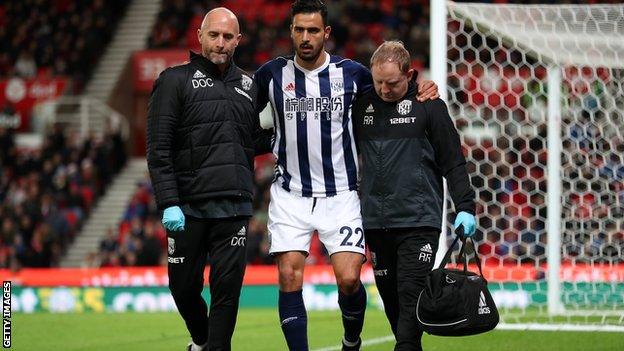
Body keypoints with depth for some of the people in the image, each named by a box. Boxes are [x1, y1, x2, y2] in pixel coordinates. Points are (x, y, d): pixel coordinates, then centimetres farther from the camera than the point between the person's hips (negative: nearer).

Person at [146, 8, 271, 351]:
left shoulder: (247, 85, 14)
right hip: (188, 206, -2)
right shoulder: (175, 80, 0)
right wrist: (168, 202, -14)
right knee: (184, 287, 6)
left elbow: (256, 141, 21)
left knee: (227, 287, -5)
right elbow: (159, 150, -5)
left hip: (234, 207, 2)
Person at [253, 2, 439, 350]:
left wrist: (424, 89, -3)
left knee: (349, 279, -9)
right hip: (290, 195, 1)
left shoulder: (352, 73, 0)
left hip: (340, 195, -1)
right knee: (290, 278, -10)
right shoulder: (272, 73, 2)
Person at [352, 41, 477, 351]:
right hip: (375, 223, 4)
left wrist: (465, 207, -6)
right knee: (391, 300, 7)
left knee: (411, 297, -13)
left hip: (419, 221, -4)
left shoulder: (428, 106, 0)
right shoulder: (363, 107, 10)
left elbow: (453, 162, 2)